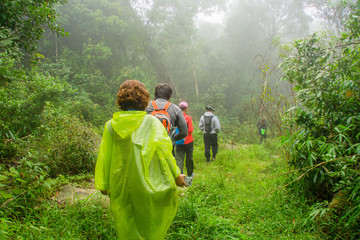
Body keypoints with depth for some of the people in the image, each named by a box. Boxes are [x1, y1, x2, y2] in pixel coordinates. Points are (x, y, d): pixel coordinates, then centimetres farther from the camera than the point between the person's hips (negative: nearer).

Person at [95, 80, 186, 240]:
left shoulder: (110, 125, -3)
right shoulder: (152, 122, -11)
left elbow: (104, 156, 2)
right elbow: (164, 152, -7)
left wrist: (104, 185, 14)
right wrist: (176, 175, 6)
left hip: (120, 187, 3)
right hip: (146, 185, -2)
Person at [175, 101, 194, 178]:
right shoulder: (188, 117, -12)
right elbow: (190, 130, -15)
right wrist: (192, 127, 5)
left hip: (179, 142, 2)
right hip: (188, 141, -2)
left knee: (179, 158, 2)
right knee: (189, 158, 14)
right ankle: (190, 174, 29)